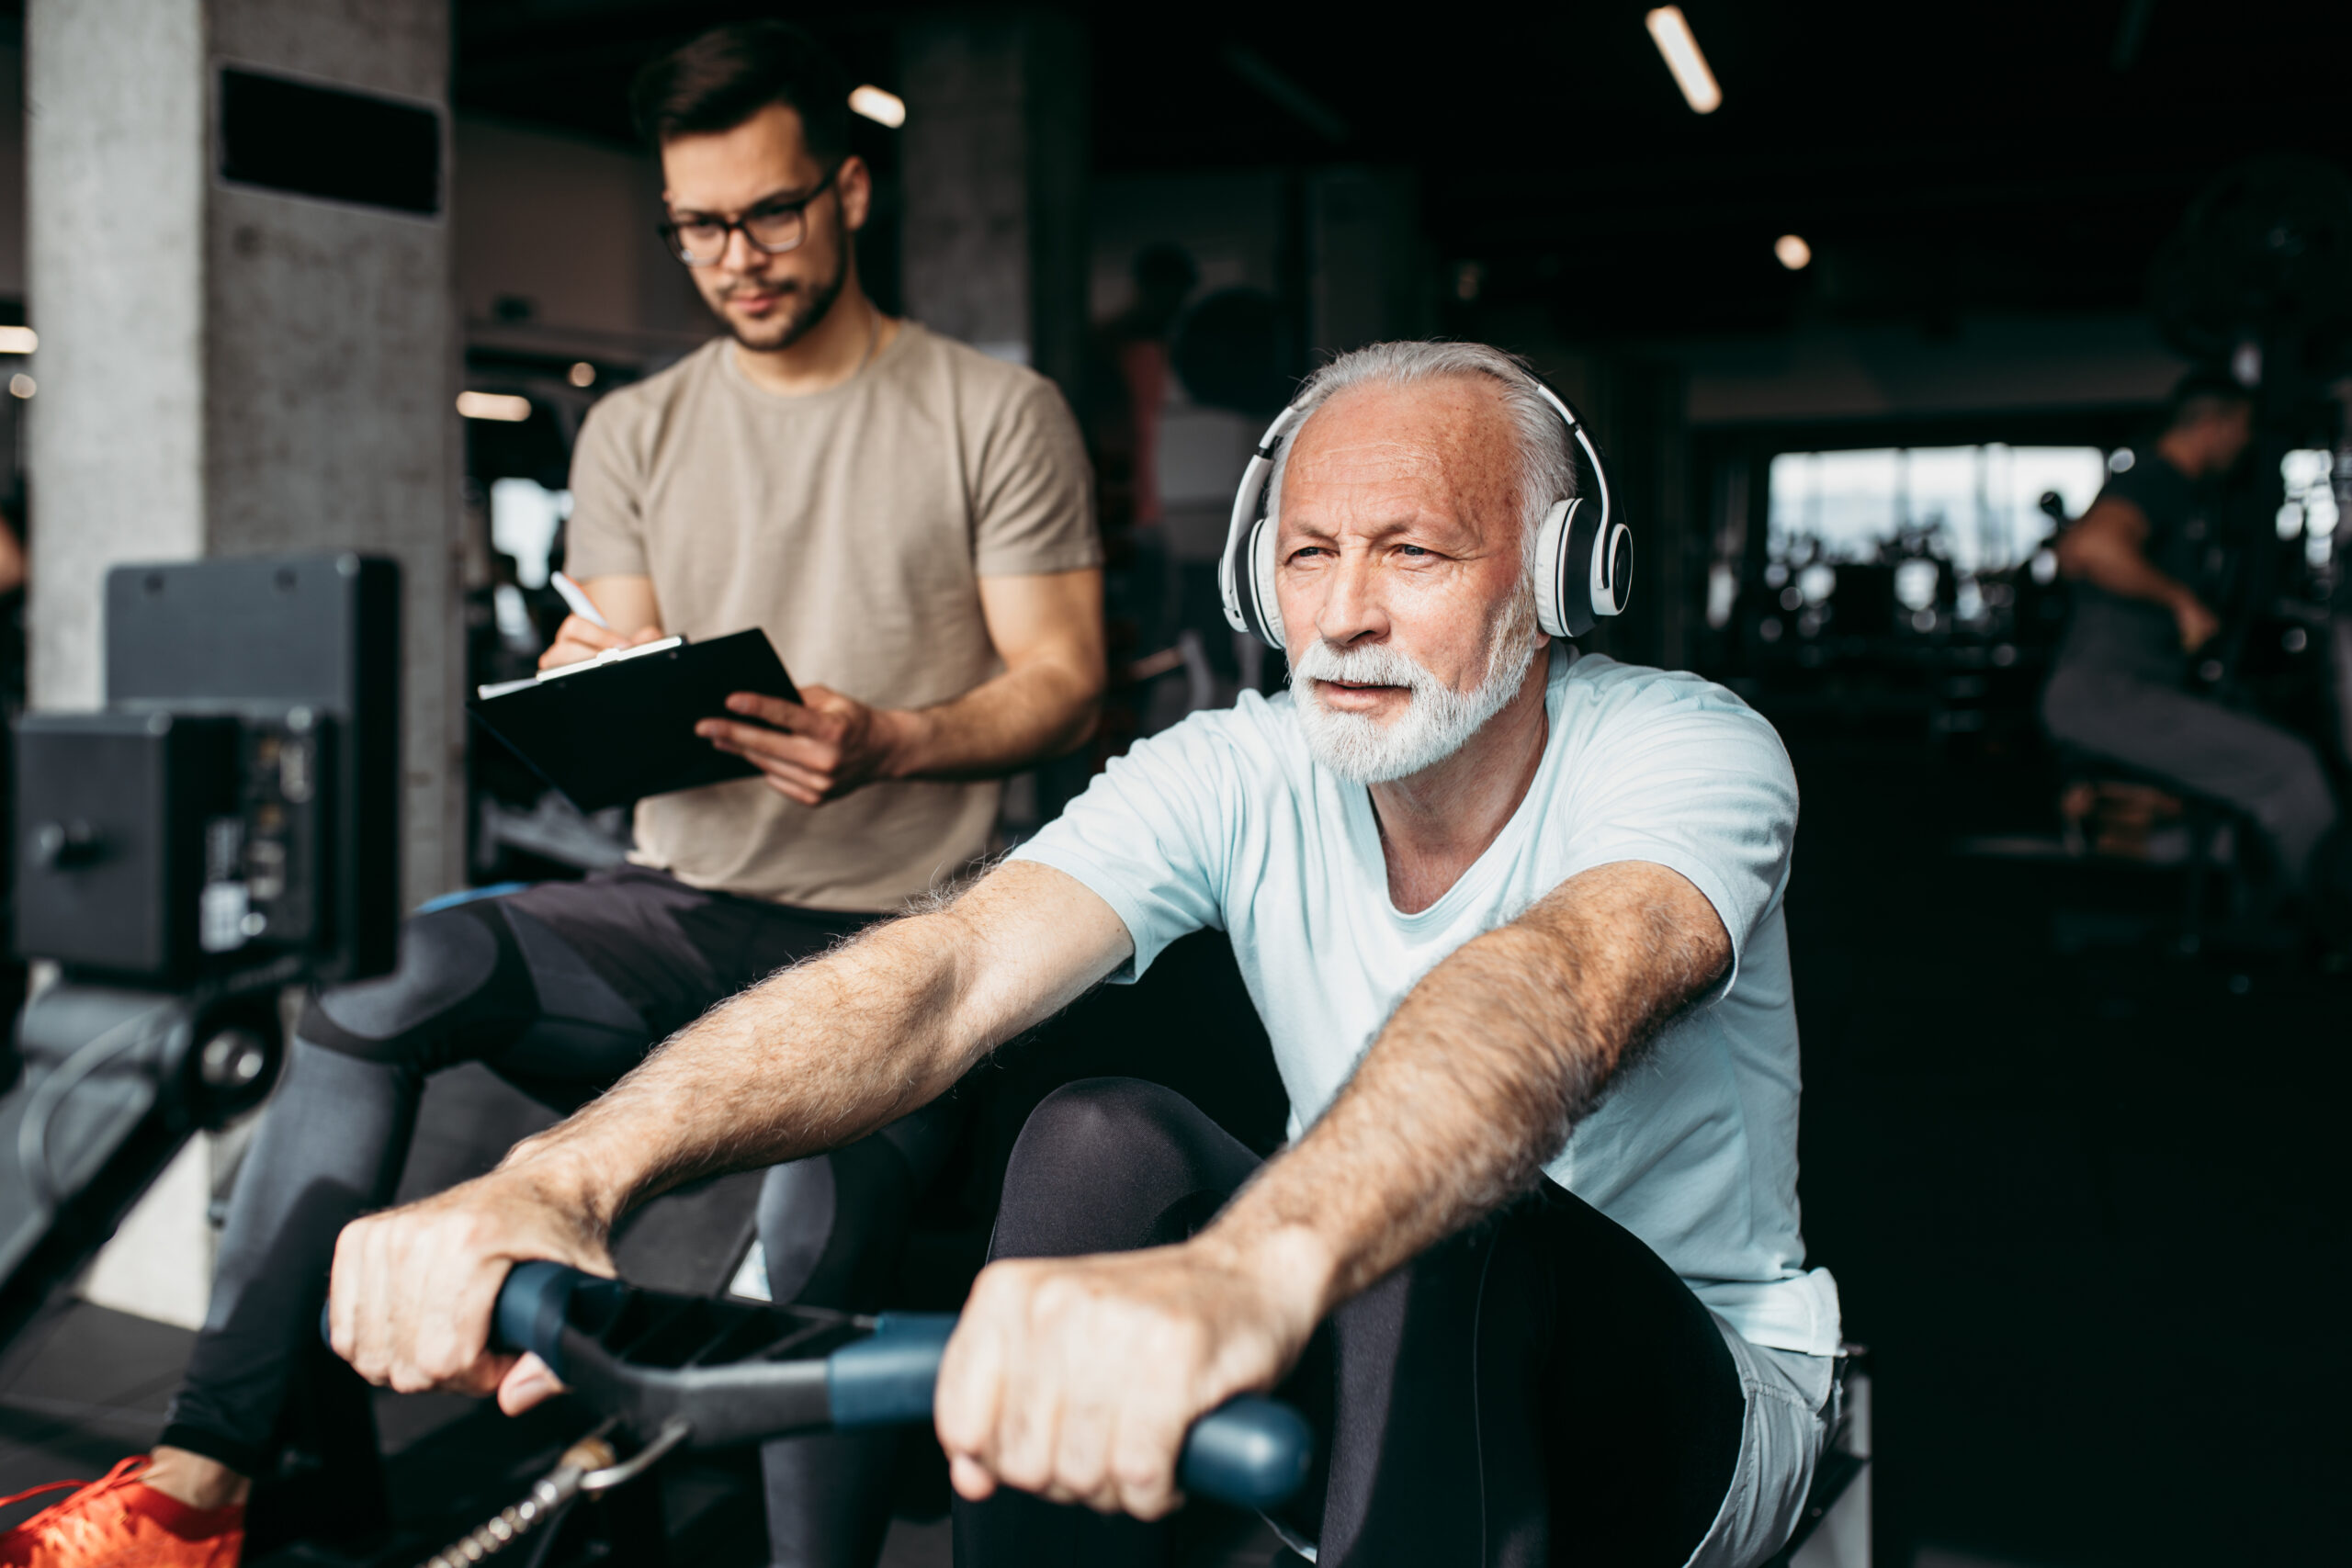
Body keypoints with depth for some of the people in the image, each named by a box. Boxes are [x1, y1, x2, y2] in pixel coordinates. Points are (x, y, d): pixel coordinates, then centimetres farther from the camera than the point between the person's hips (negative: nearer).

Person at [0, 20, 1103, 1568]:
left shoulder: (998, 412, 4)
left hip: (893, 938, -3)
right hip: (678, 913, 4)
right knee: (391, 967, -23)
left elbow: (1065, 682, -2)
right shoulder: (635, 433, 15)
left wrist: (886, 744, -22)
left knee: (812, 1269, -30)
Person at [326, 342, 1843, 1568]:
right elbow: (950, 971, -27)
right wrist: (568, 1173, -44)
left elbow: (1556, 988, -45)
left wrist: (1253, 1271, -66)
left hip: (1695, 1387, -3)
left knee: (1449, 1230, -36)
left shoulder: (1688, 751, -20)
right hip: (1372, 1363, 3)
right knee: (1100, 1140, -24)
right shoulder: (1242, 774, -10)